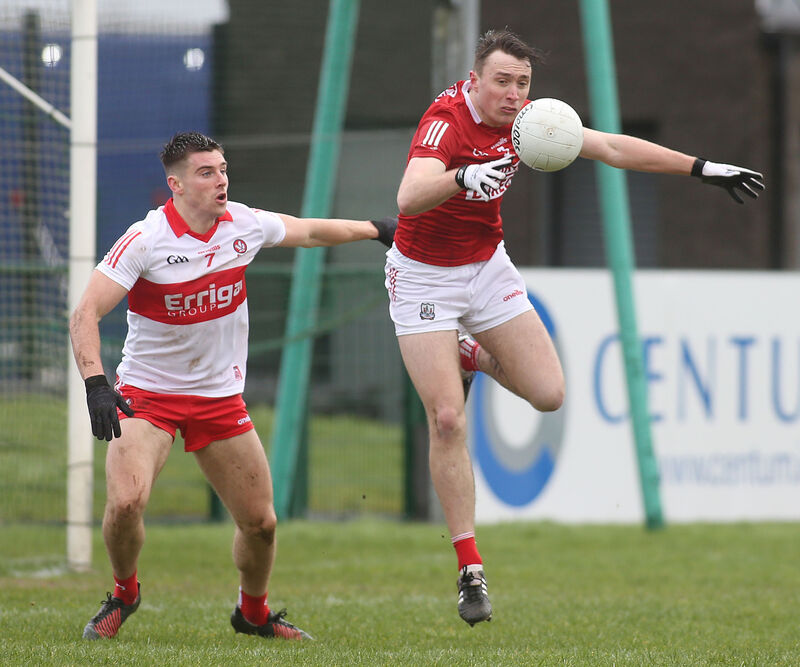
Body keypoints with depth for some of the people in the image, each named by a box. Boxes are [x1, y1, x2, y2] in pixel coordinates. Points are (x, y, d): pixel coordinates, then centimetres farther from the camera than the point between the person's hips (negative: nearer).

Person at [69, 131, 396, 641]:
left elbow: (309, 232, 16)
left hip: (221, 397, 4)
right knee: (126, 503, -25)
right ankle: (124, 594, 6)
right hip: (148, 395, -4)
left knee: (261, 522, 2)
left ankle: (253, 612, 32)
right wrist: (96, 383, -34)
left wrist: (377, 229, 25)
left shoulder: (244, 224, -4)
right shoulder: (146, 239, -19)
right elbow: (85, 314, -21)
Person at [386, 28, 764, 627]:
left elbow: (611, 147, -1)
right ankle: (470, 570, -5)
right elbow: (408, 198, -43)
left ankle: (474, 356, 28)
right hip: (424, 278, -6)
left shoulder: (523, 120, -7)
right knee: (447, 421, -14)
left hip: (487, 267, 6)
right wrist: (463, 177, -63)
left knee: (548, 394, -4)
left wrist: (702, 168, -3)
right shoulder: (446, 121, -27)